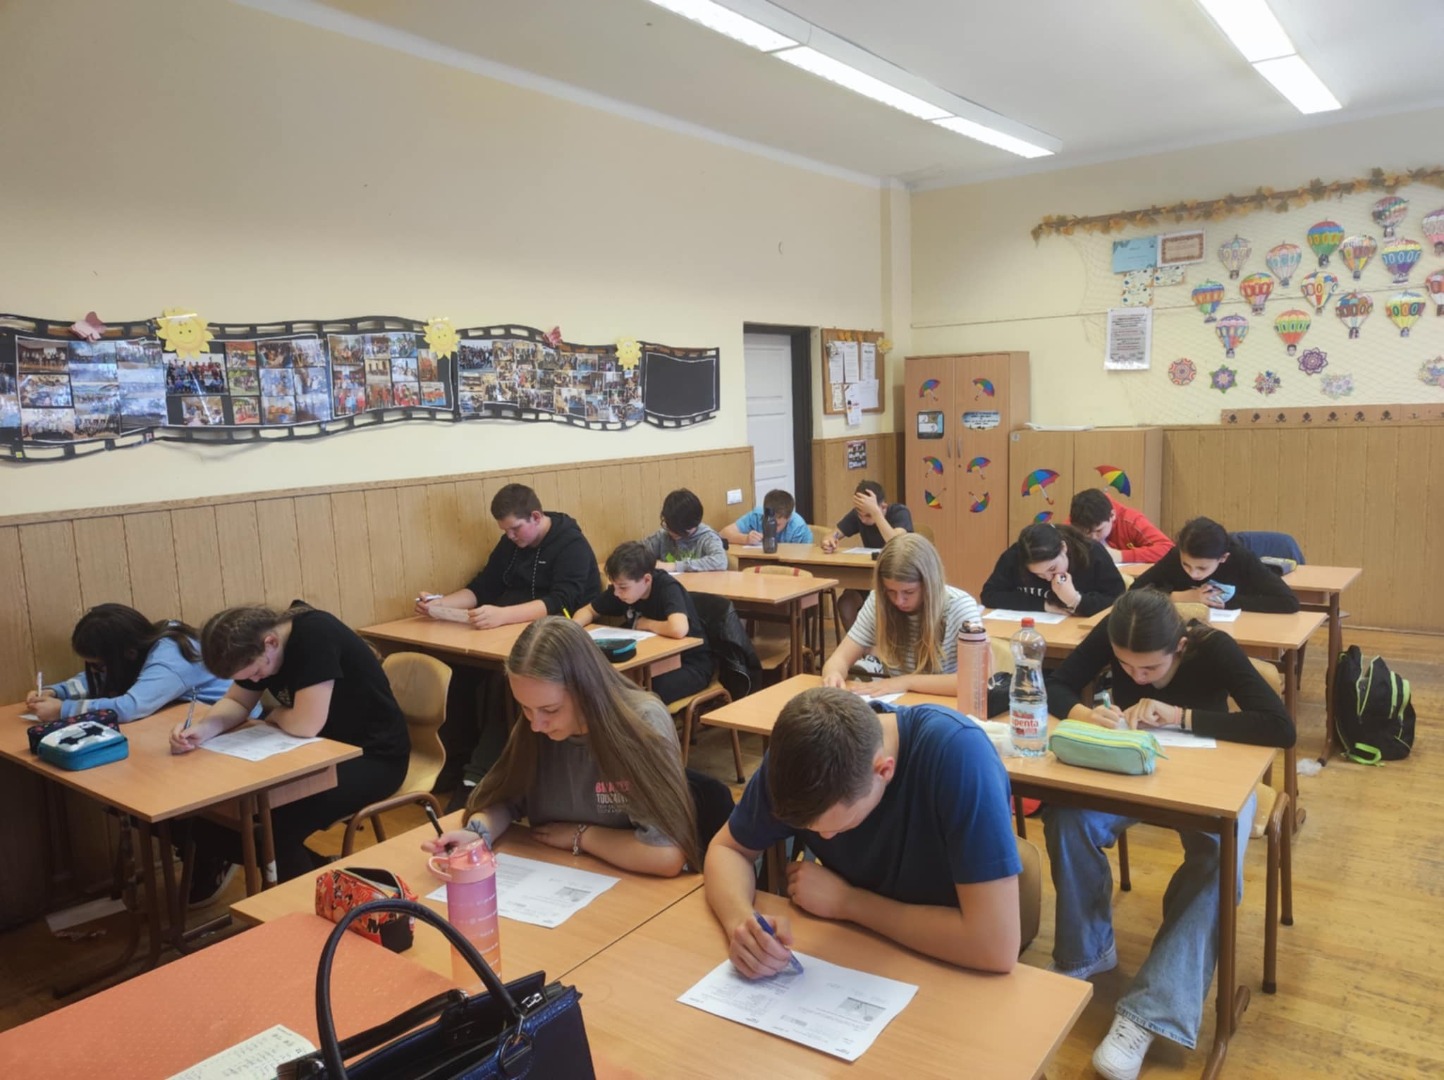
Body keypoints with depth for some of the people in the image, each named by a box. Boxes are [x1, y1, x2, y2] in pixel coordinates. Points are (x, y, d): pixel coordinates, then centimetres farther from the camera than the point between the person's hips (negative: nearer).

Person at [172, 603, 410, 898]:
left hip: (374, 756, -8)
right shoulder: (259, 645, -4)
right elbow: (236, 702, 5)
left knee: (278, 823, -25)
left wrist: (276, 716, -8)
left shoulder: (315, 636, -28)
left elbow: (305, 724, -30)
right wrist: (202, 729, -16)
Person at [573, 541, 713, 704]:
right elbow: (588, 611, 9)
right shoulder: (622, 587, -5)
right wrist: (573, 626, -15)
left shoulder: (668, 588, -25)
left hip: (689, 664, -7)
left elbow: (678, 629, -43)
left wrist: (646, 623, -22)